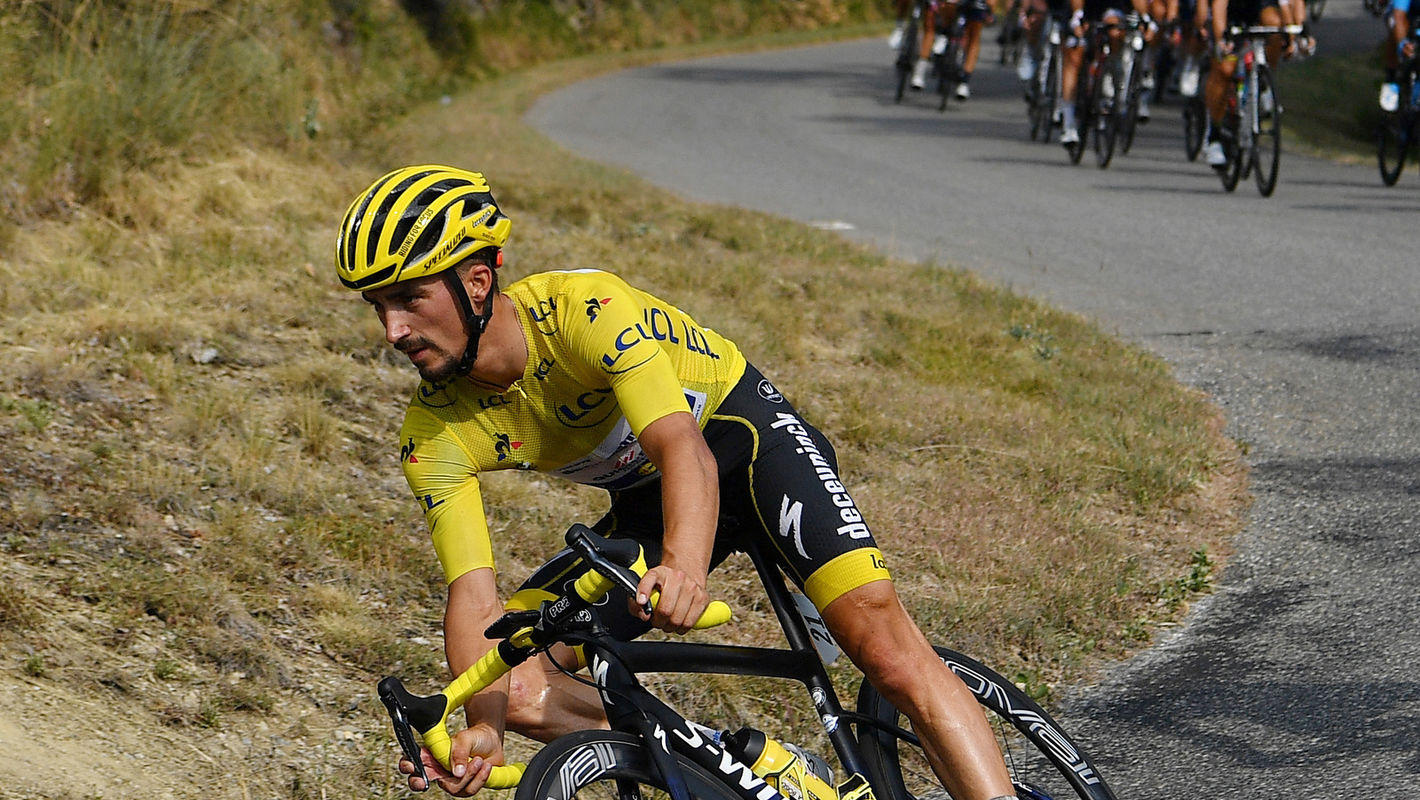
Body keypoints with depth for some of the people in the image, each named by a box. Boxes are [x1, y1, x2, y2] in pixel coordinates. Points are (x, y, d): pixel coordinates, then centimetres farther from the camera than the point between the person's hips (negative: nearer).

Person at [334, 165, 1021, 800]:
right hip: (643, 499, 6)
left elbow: (683, 448, -44)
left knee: (887, 651, -26)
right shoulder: (434, 434, -15)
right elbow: (473, 598, -21)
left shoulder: (589, 310, -31)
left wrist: (682, 567, -64)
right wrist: (483, 726, -41)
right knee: (522, 691, -13)